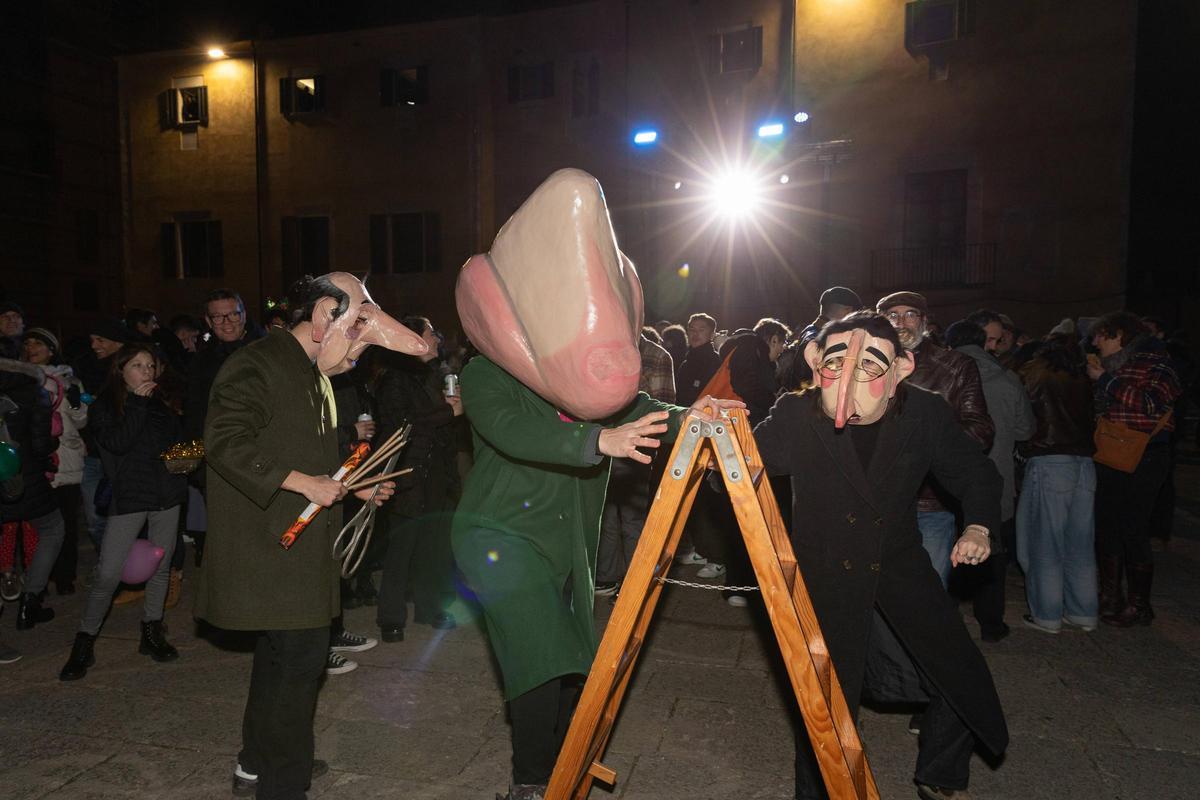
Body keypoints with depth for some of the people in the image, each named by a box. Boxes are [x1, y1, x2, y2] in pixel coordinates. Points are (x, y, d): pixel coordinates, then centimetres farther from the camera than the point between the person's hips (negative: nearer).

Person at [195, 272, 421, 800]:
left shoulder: (311, 374, 16)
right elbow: (225, 441, -25)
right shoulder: (258, 363, -15)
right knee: (301, 654, -5)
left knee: (281, 653, 19)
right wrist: (303, 482, -24)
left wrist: (356, 488, 13)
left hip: (297, 545, 10)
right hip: (269, 545, -10)